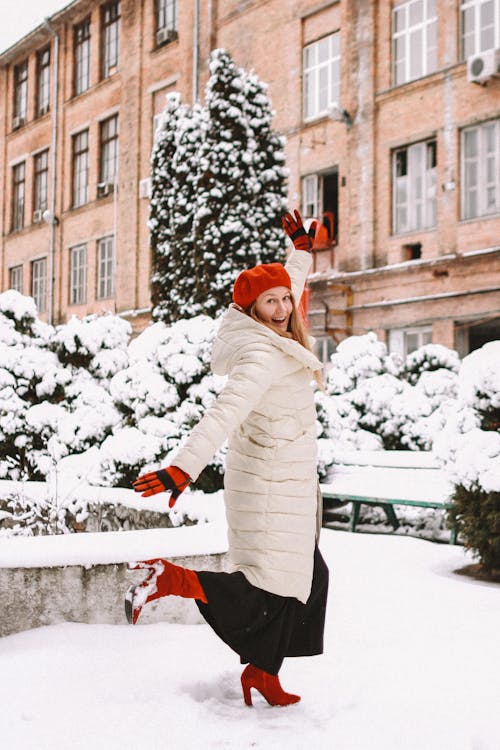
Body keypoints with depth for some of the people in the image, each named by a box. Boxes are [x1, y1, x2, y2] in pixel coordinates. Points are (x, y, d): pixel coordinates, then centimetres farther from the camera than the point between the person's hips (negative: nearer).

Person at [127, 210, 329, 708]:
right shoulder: (262, 354, -20)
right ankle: (170, 579, -6)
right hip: (271, 488, -10)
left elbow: (289, 287, 29)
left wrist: (302, 249, 36)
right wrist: (184, 467, -43)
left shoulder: (271, 338, 7)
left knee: (303, 577, 12)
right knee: (273, 586, -9)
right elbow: (227, 411, -34)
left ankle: (262, 674, 20)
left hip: (287, 486, 10)